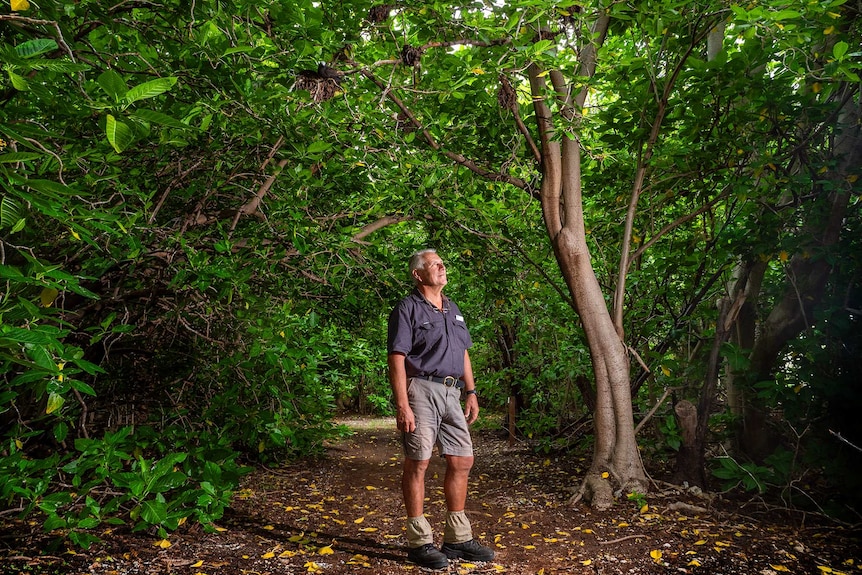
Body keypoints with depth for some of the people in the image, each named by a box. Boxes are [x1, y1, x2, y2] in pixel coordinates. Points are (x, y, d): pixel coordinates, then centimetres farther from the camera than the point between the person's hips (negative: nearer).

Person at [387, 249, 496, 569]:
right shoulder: (407, 309, -6)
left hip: (450, 393, 8)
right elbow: (396, 359, -12)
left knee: (461, 461, 8)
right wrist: (402, 406, -19)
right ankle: (419, 542, 10)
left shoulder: (452, 309, 17)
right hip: (421, 390, -8)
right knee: (417, 463, -1)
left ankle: (457, 539, 21)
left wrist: (471, 392, 13)